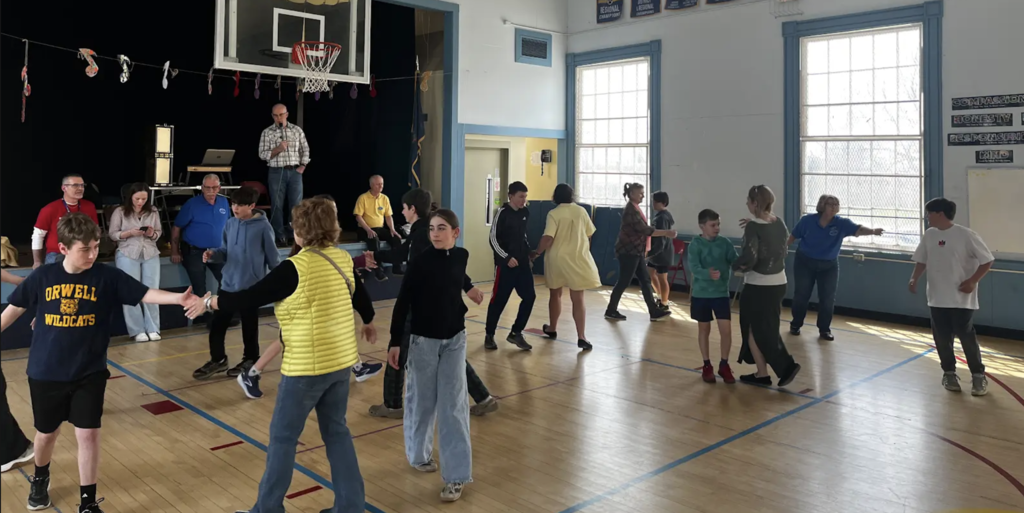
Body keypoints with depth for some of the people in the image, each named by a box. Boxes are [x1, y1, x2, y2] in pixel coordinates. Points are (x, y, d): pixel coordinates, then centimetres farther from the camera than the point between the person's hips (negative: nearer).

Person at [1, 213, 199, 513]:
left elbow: (145, 294, -20)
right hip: (45, 373, 1)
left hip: (89, 374, -1)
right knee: (47, 433, 18)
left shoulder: (108, 277, -10)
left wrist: (179, 298, -37)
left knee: (88, 434, -1)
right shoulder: (43, 277, -7)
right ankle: (40, 479, 49)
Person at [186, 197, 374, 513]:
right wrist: (369, 322, 37)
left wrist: (210, 303, 1)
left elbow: (249, 299, -14)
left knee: (283, 437, 9)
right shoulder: (343, 259, 2)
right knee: (336, 431, 17)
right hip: (341, 361, 7)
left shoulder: (295, 268, -19)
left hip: (307, 366, -7)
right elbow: (360, 295, 18)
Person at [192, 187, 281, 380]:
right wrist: (213, 254, -9)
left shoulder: (263, 227, -12)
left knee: (249, 326, 9)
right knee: (217, 324, 9)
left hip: (251, 286, -5)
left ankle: (250, 360, 28)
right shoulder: (230, 224, 4)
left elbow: (273, 258, -6)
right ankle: (217, 360, 27)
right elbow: (225, 252, 12)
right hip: (228, 284, 5)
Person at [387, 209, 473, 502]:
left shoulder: (463, 257, -4)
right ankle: (419, 454, 36)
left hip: (454, 339, 2)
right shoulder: (420, 261, -14)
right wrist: (395, 342, -12)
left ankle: (456, 475, 5)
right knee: (422, 400, 11)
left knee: (454, 405, 0)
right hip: (423, 340, -2)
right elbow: (403, 303, -11)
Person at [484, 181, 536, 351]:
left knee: (529, 297, 1)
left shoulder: (525, 213, 8)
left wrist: (529, 252, 11)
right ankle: (489, 335, 18)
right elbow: (493, 239, -12)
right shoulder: (502, 213, -11)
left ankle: (515, 333, 15)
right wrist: (507, 257, -18)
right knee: (499, 300, 0)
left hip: (522, 263, 6)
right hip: (505, 264, -6)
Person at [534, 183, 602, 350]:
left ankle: (552, 329, 35)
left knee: (555, 294, 19)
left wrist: (537, 253, -6)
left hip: (557, 259, -1)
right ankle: (581, 337, -8)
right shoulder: (581, 211, -1)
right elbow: (589, 234, 8)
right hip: (578, 259, 1)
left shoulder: (554, 214, -11)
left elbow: (547, 239, -19)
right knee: (578, 298, 2)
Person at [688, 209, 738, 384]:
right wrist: (708, 273, -41)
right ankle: (707, 366, 25)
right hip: (701, 294, -2)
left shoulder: (725, 243, -2)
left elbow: (735, 263, -8)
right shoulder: (695, 244, -10)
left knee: (726, 330, -2)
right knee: (704, 329, 11)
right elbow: (694, 268, -22)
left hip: (721, 293, 2)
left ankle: (724, 365, 17)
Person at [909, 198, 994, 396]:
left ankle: (978, 376, 10)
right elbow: (921, 261, 15)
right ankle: (949, 373, 23)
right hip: (937, 297, 5)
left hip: (961, 298, -5)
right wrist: (914, 279, 0)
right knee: (941, 337, 8)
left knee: (966, 336, -4)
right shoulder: (929, 235, 4)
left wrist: (972, 281, -14)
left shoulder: (965, 235, -12)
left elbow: (987, 260, -7)